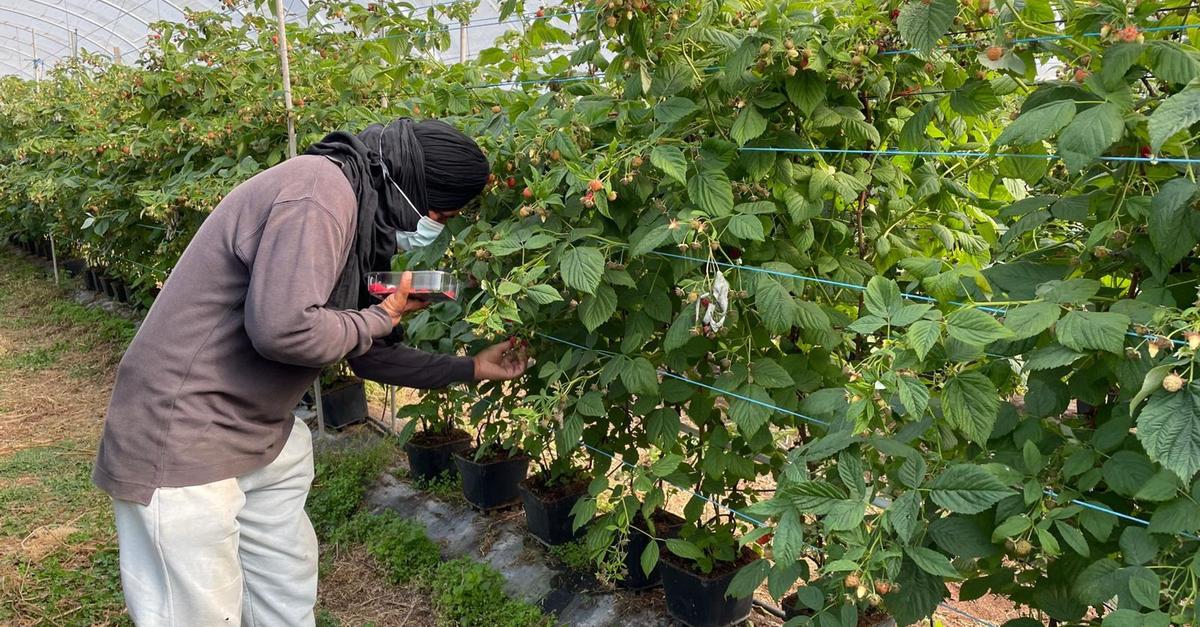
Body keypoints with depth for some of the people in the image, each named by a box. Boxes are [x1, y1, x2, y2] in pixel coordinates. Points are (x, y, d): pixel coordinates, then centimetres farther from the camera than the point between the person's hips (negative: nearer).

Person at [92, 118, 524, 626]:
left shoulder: (359, 215, 10)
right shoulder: (320, 193, -22)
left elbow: (365, 353, 18)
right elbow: (283, 328, -33)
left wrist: (470, 370, 19)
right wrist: (384, 316, -16)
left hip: (255, 435, 10)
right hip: (181, 440, -10)